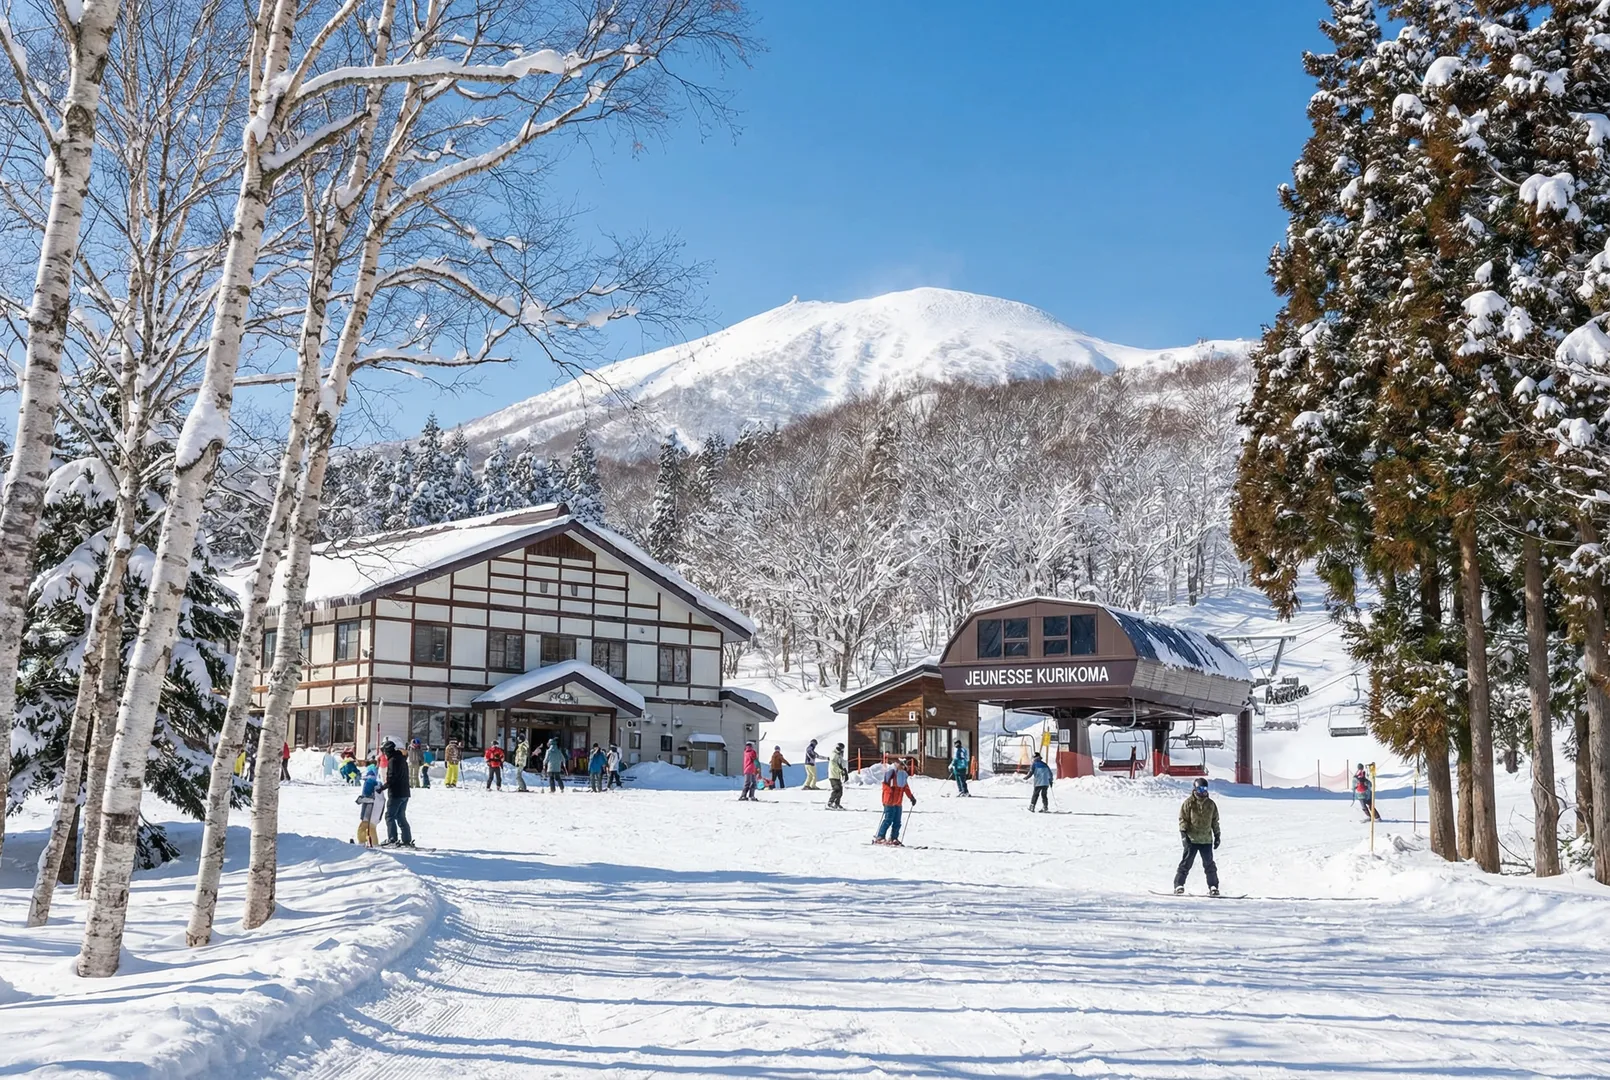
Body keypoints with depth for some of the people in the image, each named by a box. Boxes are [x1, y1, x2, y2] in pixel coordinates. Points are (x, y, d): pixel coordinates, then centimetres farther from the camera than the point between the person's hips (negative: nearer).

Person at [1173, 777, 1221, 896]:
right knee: (1186, 862, -4)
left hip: (1206, 839, 3)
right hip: (1191, 839, -3)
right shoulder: (1189, 803, -1)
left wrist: (1217, 835, 14)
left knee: (1209, 864, 6)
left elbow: (1215, 821, 18)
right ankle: (1178, 885, -1)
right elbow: (1182, 818, -2)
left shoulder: (1211, 804, 10)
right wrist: (1183, 832, -12)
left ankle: (1213, 886, 14)